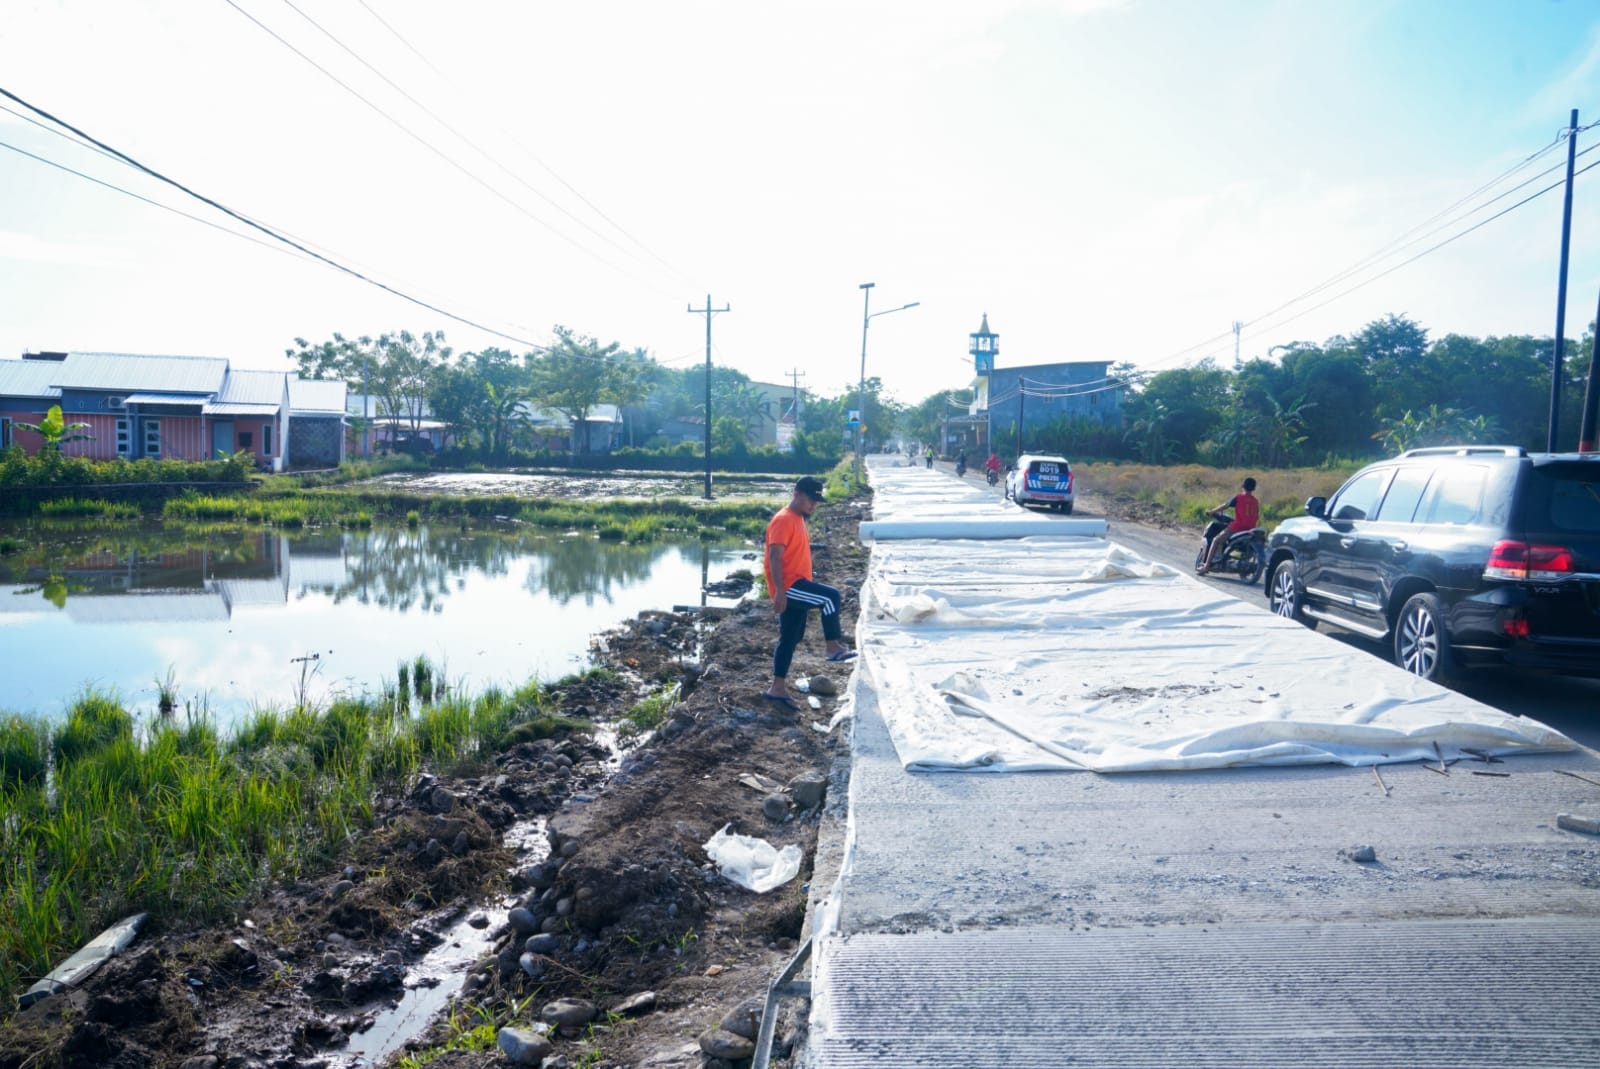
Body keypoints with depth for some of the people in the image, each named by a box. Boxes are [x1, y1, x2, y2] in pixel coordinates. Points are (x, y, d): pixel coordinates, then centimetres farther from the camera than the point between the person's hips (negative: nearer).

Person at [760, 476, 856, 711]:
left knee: (790, 639, 10)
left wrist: (807, 592, 26)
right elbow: (775, 557, -20)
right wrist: (780, 592, -26)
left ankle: (778, 688, 15)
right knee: (831, 596, -22)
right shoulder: (784, 520, -14)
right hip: (788, 587, -10)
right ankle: (833, 647, -11)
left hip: (796, 587, 10)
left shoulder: (798, 519, 17)